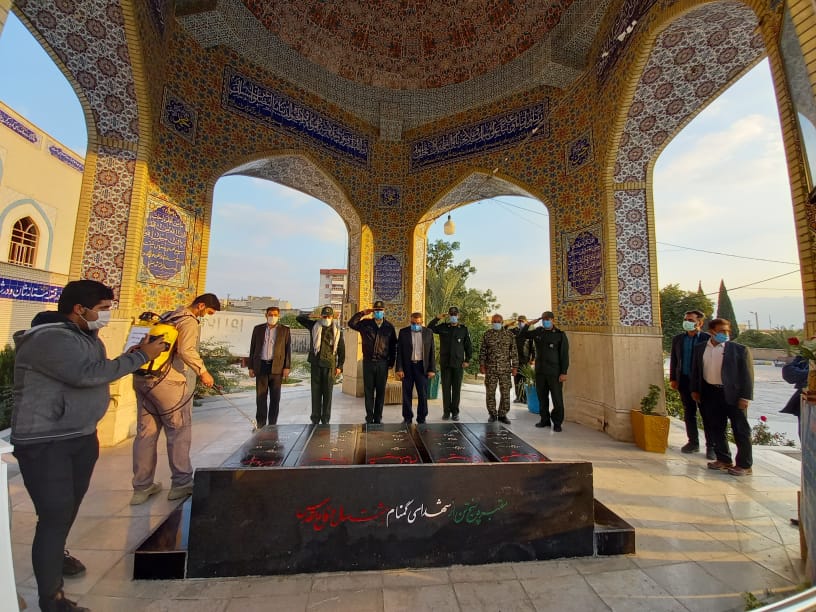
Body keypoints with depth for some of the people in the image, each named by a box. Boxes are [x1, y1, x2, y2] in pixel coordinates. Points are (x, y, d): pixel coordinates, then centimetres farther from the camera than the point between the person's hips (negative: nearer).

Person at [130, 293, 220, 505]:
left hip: (142, 377, 8)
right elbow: (186, 350, -22)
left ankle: (142, 487, 20)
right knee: (179, 432, 3)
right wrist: (202, 371, -14)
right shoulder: (189, 320, -9)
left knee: (146, 432, 12)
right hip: (167, 381, -8)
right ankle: (181, 484, 11)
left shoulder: (168, 316, 18)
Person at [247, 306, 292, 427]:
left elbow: (288, 349, 0)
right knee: (260, 396, 5)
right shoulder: (258, 329, 8)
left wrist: (287, 367, -6)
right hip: (261, 366, 2)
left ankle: (272, 424, 14)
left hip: (277, 367, -1)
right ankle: (260, 423, 16)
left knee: (275, 397, 4)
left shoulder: (285, 330, 2)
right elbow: (253, 348, 9)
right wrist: (251, 367, 5)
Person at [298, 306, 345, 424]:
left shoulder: (337, 330, 3)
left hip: (330, 364, -1)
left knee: (328, 392, 4)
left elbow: (341, 349, 5)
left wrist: (340, 366, 0)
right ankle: (315, 419, 16)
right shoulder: (315, 326, 7)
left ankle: (326, 420, 15)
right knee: (316, 391, 5)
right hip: (316, 363, 1)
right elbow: (299, 318, 13)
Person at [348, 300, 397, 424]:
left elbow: (393, 346, 6)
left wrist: (391, 362, 3)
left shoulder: (389, 327, 4)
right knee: (368, 390, 6)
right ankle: (369, 417, 16)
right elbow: (351, 323, -5)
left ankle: (378, 417, 18)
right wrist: (362, 313, -9)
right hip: (368, 362, 0)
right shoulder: (366, 323, 5)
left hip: (383, 363, 0)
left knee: (381, 391, 6)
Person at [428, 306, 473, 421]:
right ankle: (446, 411, 15)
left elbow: (469, 346, 5)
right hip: (445, 363, 1)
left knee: (457, 388, 5)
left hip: (458, 364, -1)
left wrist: (467, 360, 0)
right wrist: (437, 318, -5)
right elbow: (429, 328, 3)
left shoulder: (464, 329, 3)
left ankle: (455, 412, 16)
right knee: (446, 388, 5)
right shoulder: (443, 327, 5)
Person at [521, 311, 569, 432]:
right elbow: (522, 335, 17)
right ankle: (545, 419, 26)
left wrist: (564, 372, -12)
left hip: (554, 372, -4)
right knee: (542, 397, 13)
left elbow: (564, 355, -7)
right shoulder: (538, 332, 6)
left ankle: (557, 423, 16)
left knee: (557, 398, 2)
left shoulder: (560, 335, -6)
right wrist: (529, 324, 2)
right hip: (540, 371, 5)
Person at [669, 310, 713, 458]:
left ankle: (711, 446, 14)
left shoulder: (708, 339, -6)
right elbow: (674, 360, 9)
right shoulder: (677, 339, 6)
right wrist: (673, 379, 5)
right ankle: (693, 442, 22)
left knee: (706, 414, 5)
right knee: (689, 413, 12)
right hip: (684, 380, 4)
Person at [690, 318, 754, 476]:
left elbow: (747, 374, -6)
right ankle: (724, 460, 26)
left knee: (740, 430, 5)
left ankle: (744, 465, 17)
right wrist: (695, 390, 9)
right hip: (711, 393, 4)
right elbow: (695, 370, 11)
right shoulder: (700, 348, 5)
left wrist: (745, 397, -11)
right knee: (717, 429, 13)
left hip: (733, 394, -4)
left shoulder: (739, 349, -5)